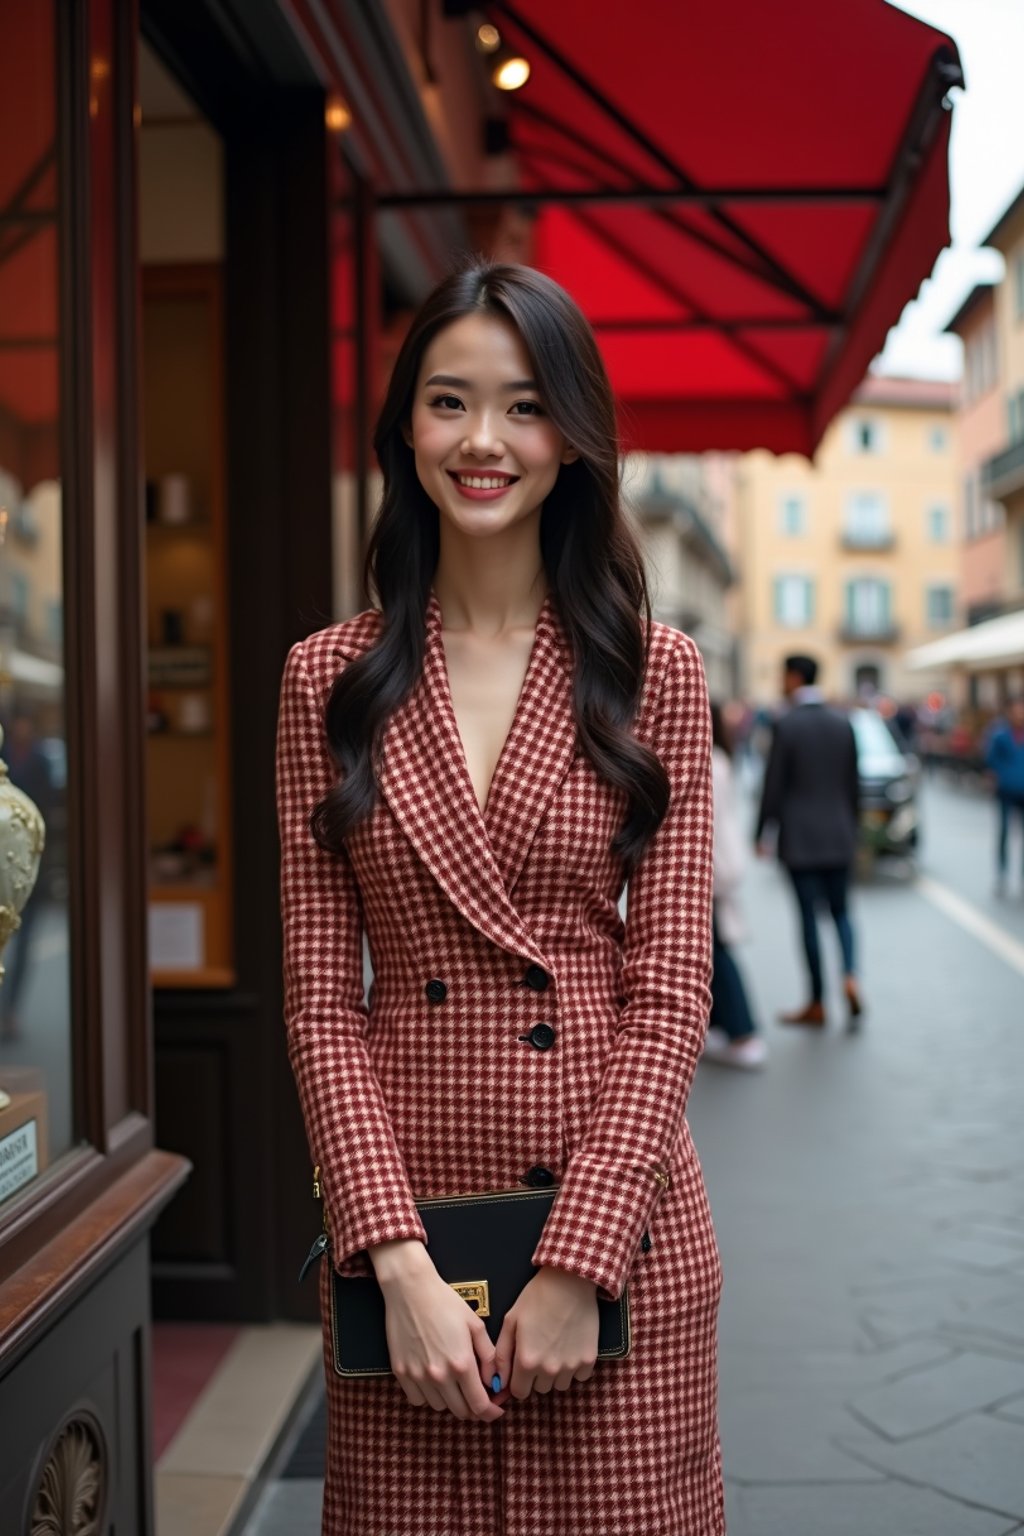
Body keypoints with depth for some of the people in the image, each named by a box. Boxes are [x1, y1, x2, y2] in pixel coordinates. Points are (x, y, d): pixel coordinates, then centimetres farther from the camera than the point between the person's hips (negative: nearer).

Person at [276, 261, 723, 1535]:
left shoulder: (653, 673, -1)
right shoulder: (328, 680, 1)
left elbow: (670, 986, -5)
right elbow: (319, 997, -1)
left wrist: (577, 1259, -12)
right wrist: (399, 1258, -11)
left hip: (614, 1217, 0)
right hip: (401, 1206, 1)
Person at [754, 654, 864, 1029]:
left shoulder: (787, 724, -10)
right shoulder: (843, 724, 5)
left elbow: (773, 785, -10)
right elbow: (853, 785, 9)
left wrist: (760, 833, -1)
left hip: (800, 839, -4)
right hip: (839, 836, 4)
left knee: (808, 915, 2)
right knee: (840, 910, 14)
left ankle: (817, 1004, 8)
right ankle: (850, 977, -9)